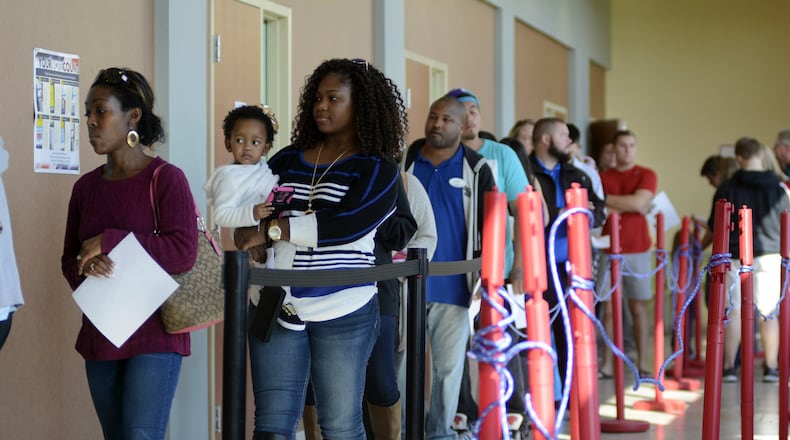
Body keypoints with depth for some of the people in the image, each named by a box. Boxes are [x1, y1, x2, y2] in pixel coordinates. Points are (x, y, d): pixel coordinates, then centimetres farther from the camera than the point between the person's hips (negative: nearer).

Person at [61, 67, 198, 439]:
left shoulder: (166, 179, -8)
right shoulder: (86, 187, 10)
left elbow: (184, 252, -18)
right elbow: (69, 260, 12)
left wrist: (109, 242, -17)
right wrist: (87, 267, -12)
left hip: (154, 336, -6)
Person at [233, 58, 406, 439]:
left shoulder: (377, 170, -1)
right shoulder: (287, 160, 13)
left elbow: (347, 224, -17)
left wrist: (272, 229, -19)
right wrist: (251, 239, -8)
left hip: (343, 311, -3)